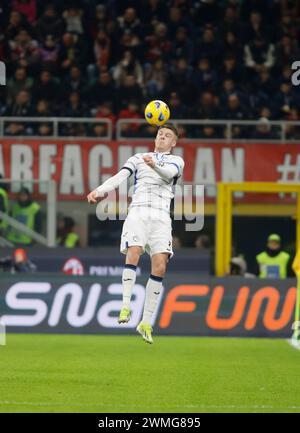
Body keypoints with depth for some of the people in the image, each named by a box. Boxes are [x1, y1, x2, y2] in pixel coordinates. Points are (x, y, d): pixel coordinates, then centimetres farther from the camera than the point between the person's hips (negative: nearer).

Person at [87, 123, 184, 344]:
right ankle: (126, 306, -27)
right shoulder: (138, 158, 22)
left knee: (160, 266, -11)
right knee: (133, 253, -25)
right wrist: (99, 190, -14)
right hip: (138, 213, 0)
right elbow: (120, 176, 5)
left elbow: (168, 173, -6)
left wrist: (154, 165, -30)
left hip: (161, 216, 0)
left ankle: (146, 322, -5)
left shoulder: (176, 161, 18)